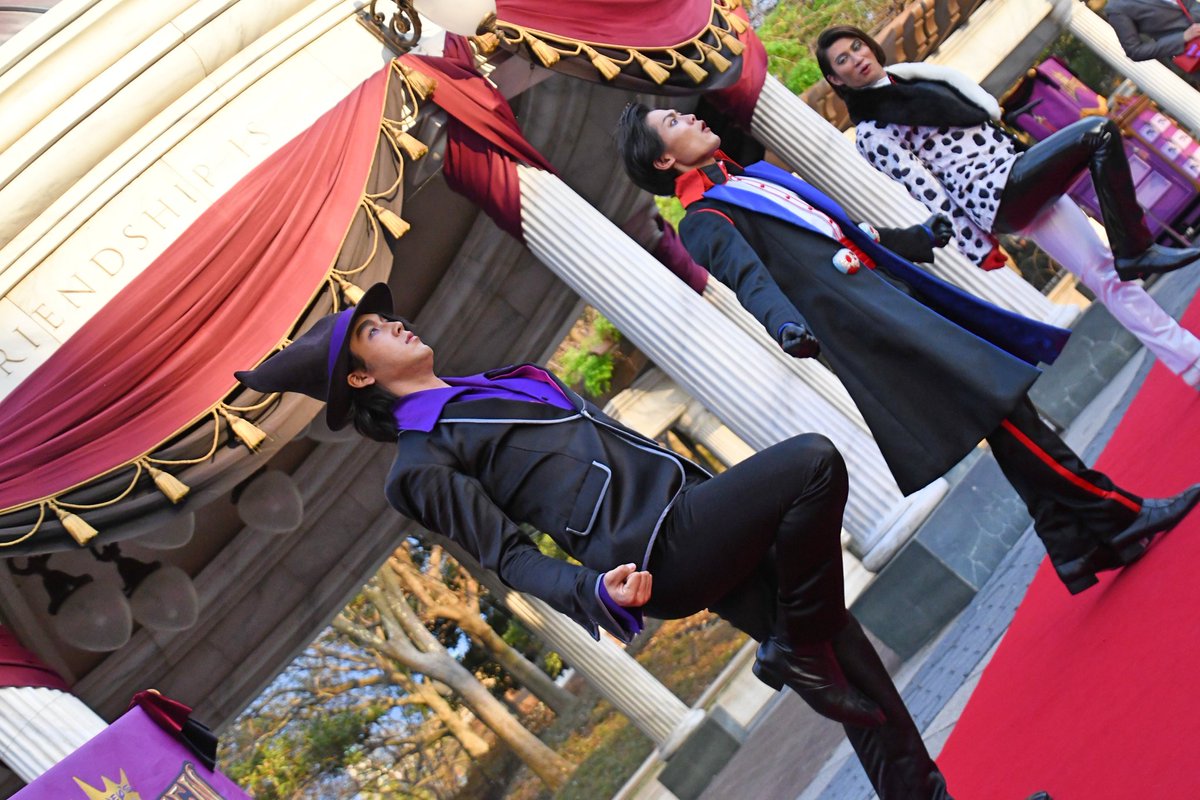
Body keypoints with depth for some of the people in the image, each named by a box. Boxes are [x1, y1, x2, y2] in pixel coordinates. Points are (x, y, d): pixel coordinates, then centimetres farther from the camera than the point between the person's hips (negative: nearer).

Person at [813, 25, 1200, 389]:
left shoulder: (913, 77, 21)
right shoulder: (872, 133, -3)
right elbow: (929, 192, -9)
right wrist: (977, 248, -12)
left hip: (1020, 174, 8)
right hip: (998, 193, -8)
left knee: (1106, 271, 3)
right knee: (1100, 132, -17)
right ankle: (1138, 251, -11)